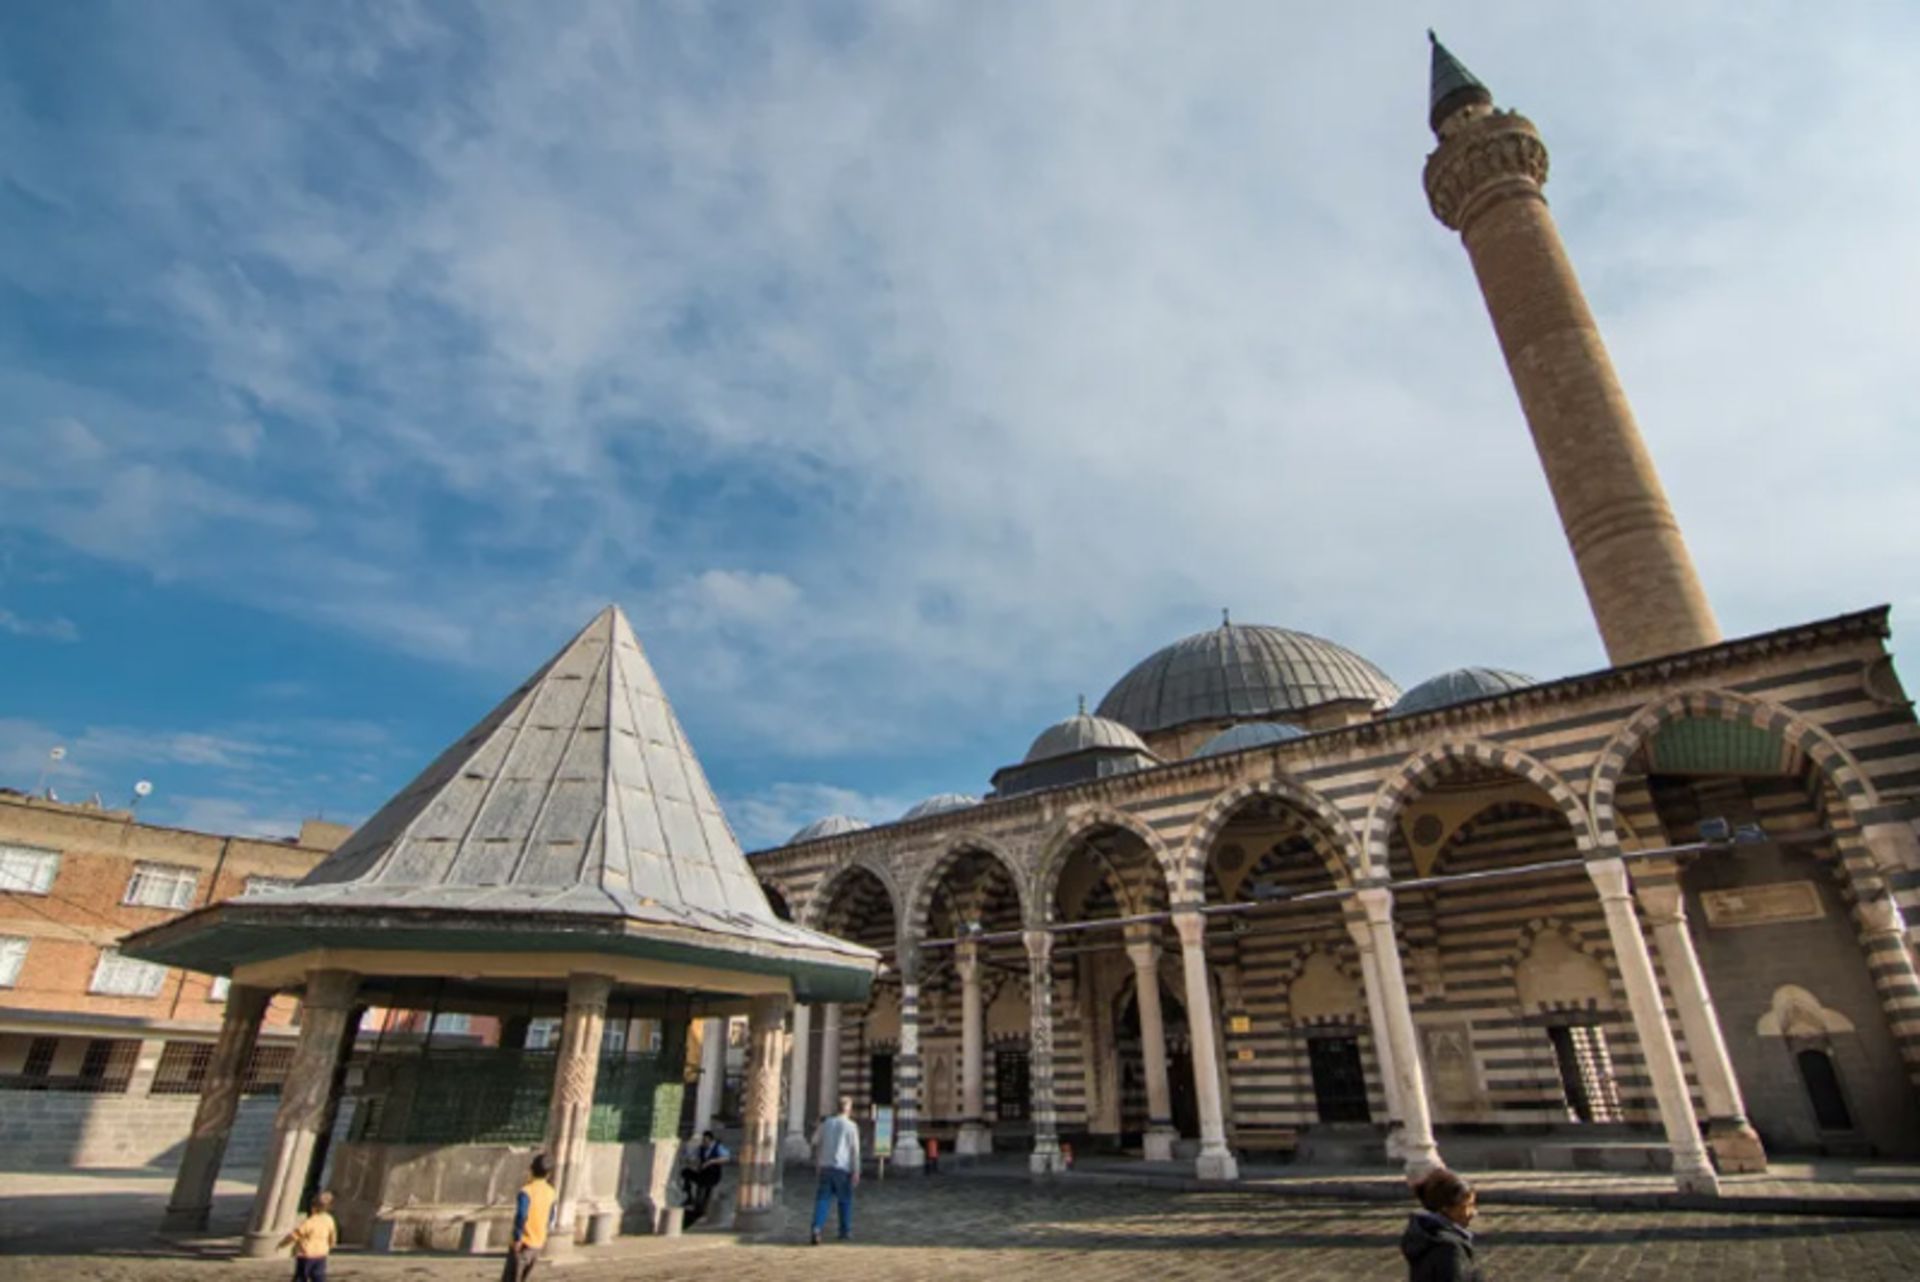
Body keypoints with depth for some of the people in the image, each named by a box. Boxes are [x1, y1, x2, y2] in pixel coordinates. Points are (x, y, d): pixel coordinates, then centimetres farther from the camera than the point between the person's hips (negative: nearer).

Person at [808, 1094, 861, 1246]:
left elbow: (815, 1142, 14)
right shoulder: (851, 1126, -6)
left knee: (822, 1199, 3)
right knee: (845, 1201, 12)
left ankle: (817, 1228, -15)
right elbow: (855, 1150, -8)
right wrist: (856, 1171, -6)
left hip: (826, 1166, 3)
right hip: (843, 1168, -3)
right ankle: (845, 1232, 20)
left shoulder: (826, 1123, 5)